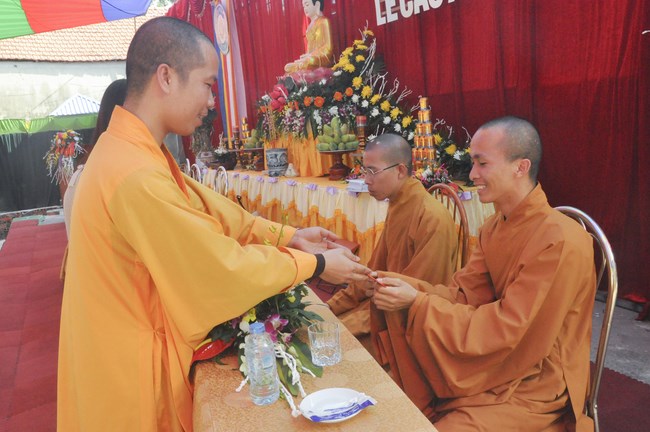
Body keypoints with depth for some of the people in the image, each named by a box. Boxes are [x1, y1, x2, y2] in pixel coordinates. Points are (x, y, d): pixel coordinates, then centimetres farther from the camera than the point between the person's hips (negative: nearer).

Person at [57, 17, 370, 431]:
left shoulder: (130, 150, 1)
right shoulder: (137, 177, -31)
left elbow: (209, 211, 4)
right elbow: (228, 268, -24)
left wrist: (287, 236, 0)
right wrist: (316, 264, -12)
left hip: (132, 353, 9)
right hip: (132, 373, -8)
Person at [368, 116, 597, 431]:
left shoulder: (560, 241, -23)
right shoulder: (494, 227, 4)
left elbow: (505, 330, -24)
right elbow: (463, 296, -2)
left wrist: (416, 303, -25)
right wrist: (407, 288, -19)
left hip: (534, 392, -6)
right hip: (494, 367, 6)